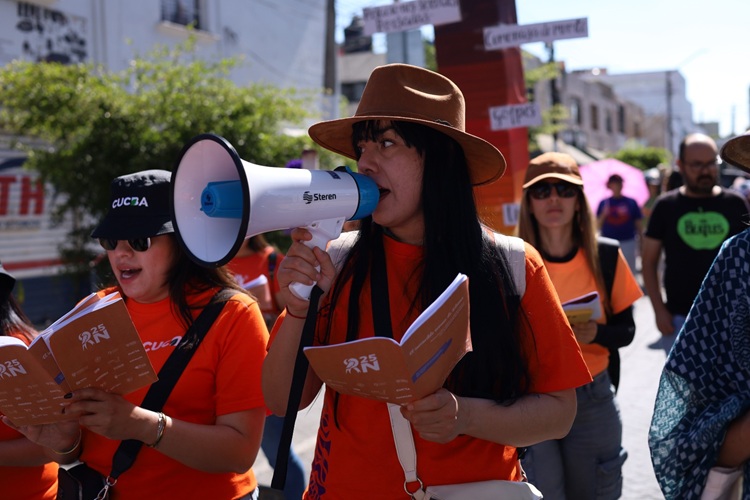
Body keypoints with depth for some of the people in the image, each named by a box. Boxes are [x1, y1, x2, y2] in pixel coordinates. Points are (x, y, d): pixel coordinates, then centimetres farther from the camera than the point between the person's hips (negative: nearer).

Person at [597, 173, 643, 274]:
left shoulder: (631, 202, 2)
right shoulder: (604, 203, 4)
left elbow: (638, 224, 6)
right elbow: (599, 225, 3)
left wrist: (641, 240, 3)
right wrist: (603, 215, -14)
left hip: (628, 243, 0)